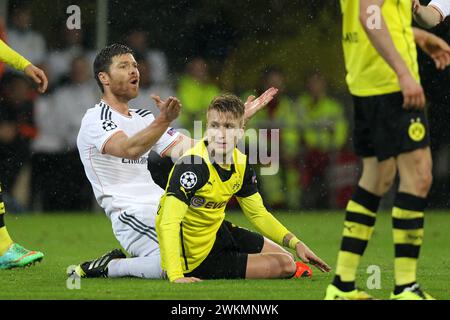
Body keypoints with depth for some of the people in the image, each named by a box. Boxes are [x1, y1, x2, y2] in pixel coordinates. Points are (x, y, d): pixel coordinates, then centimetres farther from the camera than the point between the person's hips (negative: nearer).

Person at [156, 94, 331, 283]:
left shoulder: (241, 164, -4)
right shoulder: (193, 163, -30)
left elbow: (258, 214, 8)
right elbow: (168, 222, -37)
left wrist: (296, 243, -5)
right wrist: (176, 276, -46)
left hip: (217, 232, 8)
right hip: (197, 259, -8)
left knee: (283, 257, 20)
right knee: (285, 266, -2)